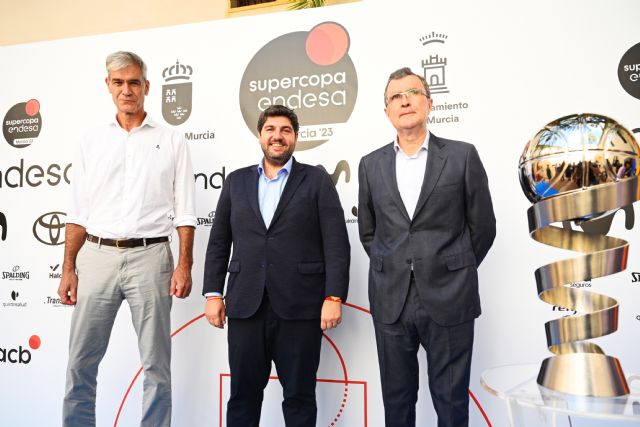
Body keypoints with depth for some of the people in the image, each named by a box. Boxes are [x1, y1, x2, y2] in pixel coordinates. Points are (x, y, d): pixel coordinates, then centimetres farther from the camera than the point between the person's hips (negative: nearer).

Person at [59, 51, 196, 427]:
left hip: (150, 257, -2)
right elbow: (78, 213, 11)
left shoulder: (171, 142, 5)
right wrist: (69, 268, 5)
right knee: (81, 361, 7)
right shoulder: (92, 142, 12)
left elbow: (185, 213, 2)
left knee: (156, 363, 6)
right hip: (97, 256, 2)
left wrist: (184, 265, -7)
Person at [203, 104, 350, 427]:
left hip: (299, 307, -2)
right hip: (245, 306, 3)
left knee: (299, 396, 8)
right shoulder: (236, 181, 13)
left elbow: (336, 244, -2)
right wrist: (213, 293, 4)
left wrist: (334, 297, -10)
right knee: (243, 395, 10)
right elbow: (218, 243, 12)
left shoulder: (317, 180, 5)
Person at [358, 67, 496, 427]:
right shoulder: (371, 165, 7)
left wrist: (452, 272, 7)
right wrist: (392, 271, 8)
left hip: (448, 301, -2)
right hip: (390, 301, 3)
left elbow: (482, 227, 4)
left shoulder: (462, 156, -1)